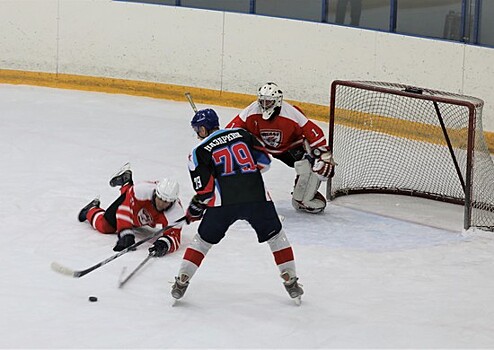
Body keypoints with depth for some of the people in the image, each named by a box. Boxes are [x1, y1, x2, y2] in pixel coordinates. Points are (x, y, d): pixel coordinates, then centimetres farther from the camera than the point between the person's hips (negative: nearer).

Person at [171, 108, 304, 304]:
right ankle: (291, 282, 16)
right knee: (276, 236, 20)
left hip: (223, 203, -1)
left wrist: (194, 211, 18)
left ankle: (181, 282, 14)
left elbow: (205, 189, 3)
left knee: (203, 240, 17)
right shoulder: (242, 134, 16)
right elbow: (264, 161, 17)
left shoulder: (200, 151, 8)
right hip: (257, 197, 2)